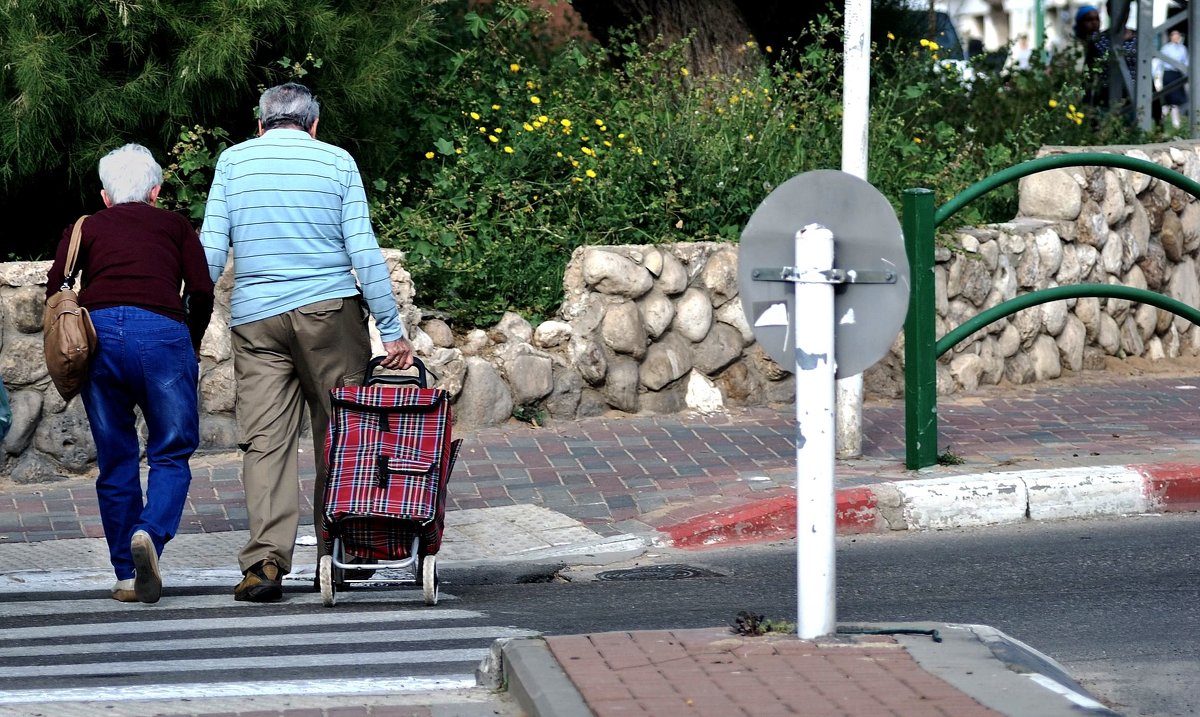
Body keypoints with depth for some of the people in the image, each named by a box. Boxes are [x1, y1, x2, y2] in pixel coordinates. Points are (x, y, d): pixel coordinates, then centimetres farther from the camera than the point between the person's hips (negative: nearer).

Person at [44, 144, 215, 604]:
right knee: (171, 454, 8)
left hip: (96, 329, 2)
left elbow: (54, 293, 7)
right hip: (161, 330, -2)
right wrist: (192, 346, 20)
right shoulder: (174, 226, 21)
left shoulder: (84, 229, 23)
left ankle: (126, 575, 12)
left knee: (115, 461, 11)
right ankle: (151, 533, -19)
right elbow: (202, 291, 7)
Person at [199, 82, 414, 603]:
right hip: (329, 311, -1)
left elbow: (212, 247, 2)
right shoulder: (336, 161, 5)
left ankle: (265, 560, -15)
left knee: (264, 441, -2)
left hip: (255, 317, 1)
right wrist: (392, 329, 0)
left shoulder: (233, 160, 8)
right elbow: (363, 249, -1)